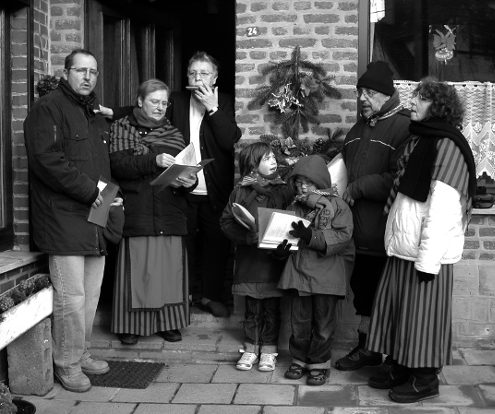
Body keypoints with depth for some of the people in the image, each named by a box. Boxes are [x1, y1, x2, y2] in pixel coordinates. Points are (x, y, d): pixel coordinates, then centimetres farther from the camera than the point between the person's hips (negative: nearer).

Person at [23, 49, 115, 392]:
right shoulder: (48, 109, -5)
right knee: (71, 296, -6)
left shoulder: (97, 114, 21)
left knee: (91, 294, 11)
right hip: (64, 218, -8)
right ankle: (67, 364, 8)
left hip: (95, 217, 8)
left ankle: (81, 354, 25)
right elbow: (46, 161, -16)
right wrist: (90, 191, -16)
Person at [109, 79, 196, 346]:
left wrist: (189, 181, -13)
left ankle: (169, 323, 11)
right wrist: (154, 160, -21)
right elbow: (118, 165, -9)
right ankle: (130, 324, 5)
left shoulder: (172, 133, 17)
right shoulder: (122, 128, 6)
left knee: (169, 266, 2)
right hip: (136, 211, -3)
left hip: (169, 213, 3)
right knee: (137, 267, -4)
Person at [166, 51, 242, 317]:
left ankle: (211, 295, 21)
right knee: (185, 243, 7)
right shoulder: (176, 102, 5)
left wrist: (213, 108, -16)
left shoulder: (224, 104, 1)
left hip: (215, 191, 0)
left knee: (216, 242, 7)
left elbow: (231, 141, -12)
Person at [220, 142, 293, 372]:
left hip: (274, 257, 0)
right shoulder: (240, 191, 2)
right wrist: (247, 236, -14)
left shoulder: (283, 191, 2)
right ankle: (251, 348, 21)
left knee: (272, 307, 5)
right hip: (248, 257, 0)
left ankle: (268, 350, 18)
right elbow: (226, 221, 1)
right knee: (252, 307, 9)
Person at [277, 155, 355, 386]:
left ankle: (319, 363, 19)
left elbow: (342, 236, -16)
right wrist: (281, 243, -8)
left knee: (323, 320, 5)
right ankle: (299, 359, 26)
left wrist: (312, 236, -26)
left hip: (327, 273, -4)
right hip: (299, 269, 4)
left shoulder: (338, 207, -5)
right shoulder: (294, 208, 10)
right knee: (299, 319, 10)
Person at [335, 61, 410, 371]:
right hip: (359, 230, 8)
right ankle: (366, 348, 30)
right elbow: (344, 168, 26)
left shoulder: (404, 127, -12)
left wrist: (359, 187, -15)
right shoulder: (359, 129, 15)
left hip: (386, 236, -8)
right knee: (362, 289, 16)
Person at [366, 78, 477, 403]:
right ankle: (401, 371, 29)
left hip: (426, 254, -8)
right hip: (402, 249, 8)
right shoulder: (419, 139, 14)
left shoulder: (447, 145, -14)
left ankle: (425, 380, 18)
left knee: (422, 315, 3)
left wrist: (428, 260, -21)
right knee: (398, 311, 15)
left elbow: (441, 210, -20)